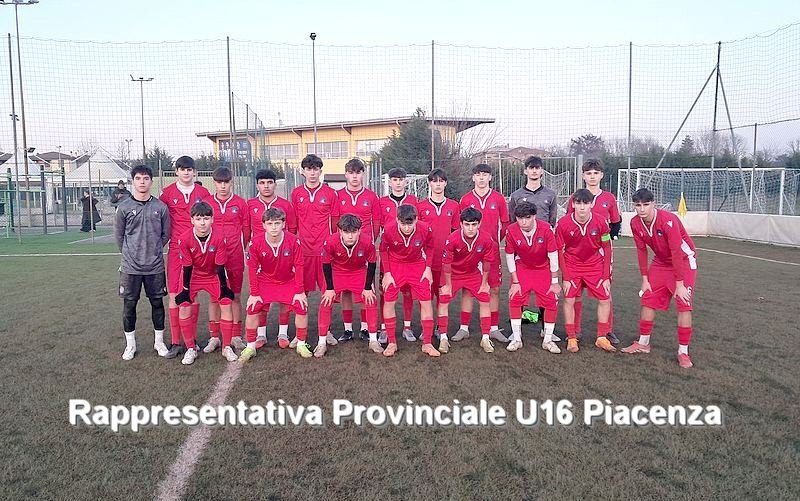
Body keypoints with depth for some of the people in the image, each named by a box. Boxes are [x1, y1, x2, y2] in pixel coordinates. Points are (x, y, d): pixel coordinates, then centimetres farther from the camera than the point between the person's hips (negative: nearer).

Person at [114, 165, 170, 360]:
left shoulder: (160, 207, 0)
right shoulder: (124, 207, -2)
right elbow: (118, 235, 7)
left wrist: (153, 250, 7)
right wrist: (129, 253, 7)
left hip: (155, 266, 1)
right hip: (130, 266, 0)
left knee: (157, 303, 9)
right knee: (129, 305, 6)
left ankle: (159, 341, 23)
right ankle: (130, 344, 21)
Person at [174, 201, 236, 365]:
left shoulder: (219, 237, -26)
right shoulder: (185, 239, -24)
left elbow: (220, 266, -17)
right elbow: (187, 267, -14)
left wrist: (224, 287, -10)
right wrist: (185, 289, -10)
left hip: (214, 275, 0)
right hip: (193, 276, 0)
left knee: (226, 304, -10)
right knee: (184, 307, -11)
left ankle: (226, 347, 3)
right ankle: (191, 349, 4)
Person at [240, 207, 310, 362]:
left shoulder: (293, 241, -22)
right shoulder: (256, 241, -21)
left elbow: (298, 266, -13)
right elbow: (252, 268, -11)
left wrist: (300, 291, -11)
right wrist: (254, 293, -11)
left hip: (288, 282, 0)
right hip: (265, 282, 0)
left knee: (302, 307, -12)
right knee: (252, 309, -12)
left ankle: (301, 344, 8)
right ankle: (250, 347, 6)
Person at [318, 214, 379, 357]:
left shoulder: (368, 242, -30)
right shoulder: (330, 242, -32)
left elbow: (372, 264, -13)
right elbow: (326, 265, -15)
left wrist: (368, 288, -9)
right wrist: (330, 288, -10)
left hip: (360, 272, 1)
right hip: (337, 272, 0)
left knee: (371, 300, -7)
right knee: (326, 302, -10)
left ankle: (373, 340, 8)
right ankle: (322, 343, 1)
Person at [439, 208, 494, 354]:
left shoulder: (486, 239, -25)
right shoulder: (452, 239, -31)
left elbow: (487, 262, -8)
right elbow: (446, 263, -18)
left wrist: (484, 283, -1)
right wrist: (448, 285, -10)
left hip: (473, 273, 2)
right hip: (453, 273, -1)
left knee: (485, 301, -3)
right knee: (443, 301, -7)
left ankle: (485, 338, 9)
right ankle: (443, 338, 4)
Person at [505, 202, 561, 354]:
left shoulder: (546, 228, -26)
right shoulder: (511, 231, -23)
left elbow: (553, 255, -16)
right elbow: (509, 257, -10)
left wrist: (554, 282, -11)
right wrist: (515, 282, -9)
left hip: (543, 269, 0)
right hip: (522, 268, 1)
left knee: (552, 301, -7)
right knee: (514, 299, -11)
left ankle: (548, 340, 9)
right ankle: (516, 339, 3)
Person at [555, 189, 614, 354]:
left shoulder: (600, 223, -16)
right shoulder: (563, 223, -18)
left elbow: (606, 250, -4)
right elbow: (559, 251, -9)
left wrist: (606, 277, -5)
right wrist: (565, 278, -11)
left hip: (595, 265, 1)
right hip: (571, 265, -1)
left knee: (605, 299, 0)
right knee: (569, 300, -6)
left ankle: (602, 338, 14)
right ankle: (571, 339, 8)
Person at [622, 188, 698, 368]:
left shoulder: (668, 220, -32)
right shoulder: (635, 223, -14)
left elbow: (677, 253, -30)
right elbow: (641, 251, -3)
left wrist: (679, 284, -28)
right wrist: (644, 278, -1)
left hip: (684, 260, -6)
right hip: (661, 261, 6)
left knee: (684, 304, -12)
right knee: (647, 300, 6)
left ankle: (683, 352, -2)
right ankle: (643, 343, 21)